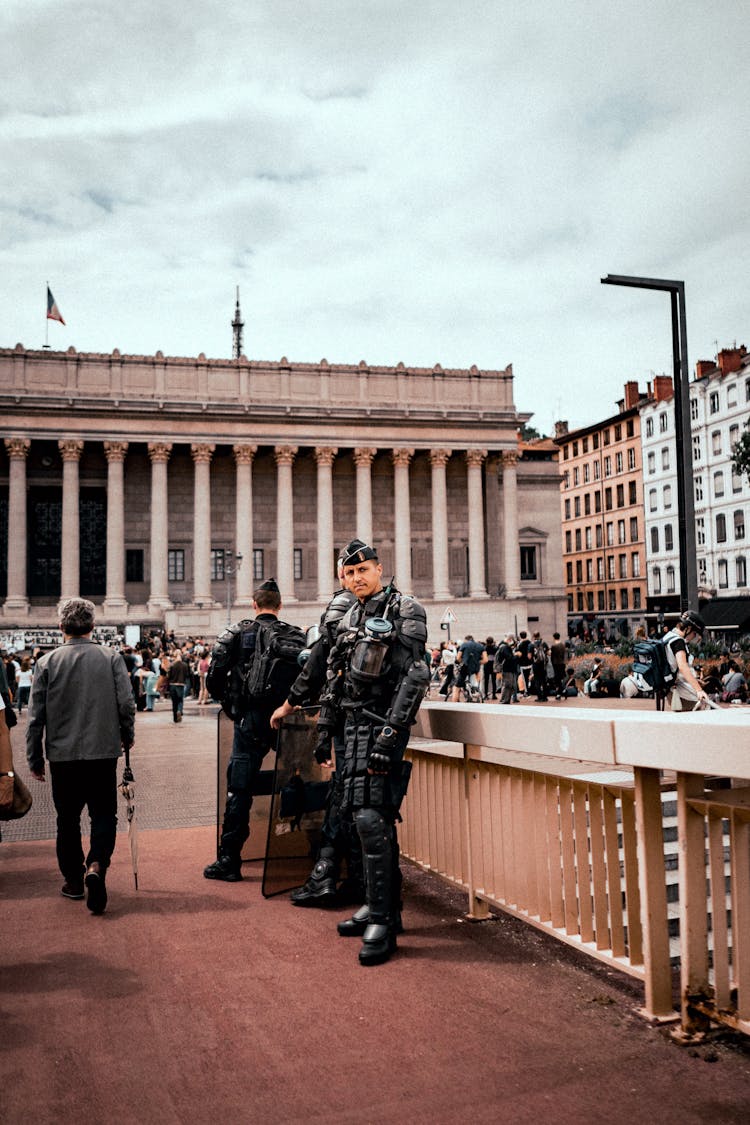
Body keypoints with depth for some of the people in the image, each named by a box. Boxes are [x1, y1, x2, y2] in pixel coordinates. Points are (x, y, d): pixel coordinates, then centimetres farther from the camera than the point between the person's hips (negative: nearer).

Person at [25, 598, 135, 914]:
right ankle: (96, 866, -15)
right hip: (103, 752, 0)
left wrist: (34, 759, 8)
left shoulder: (47, 662, -2)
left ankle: (74, 880, 23)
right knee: (104, 815, 8)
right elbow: (126, 704, -6)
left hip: (62, 755, 1)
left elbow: (36, 716, -1)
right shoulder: (111, 658, -3)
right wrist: (127, 736, 12)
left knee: (67, 820, 15)